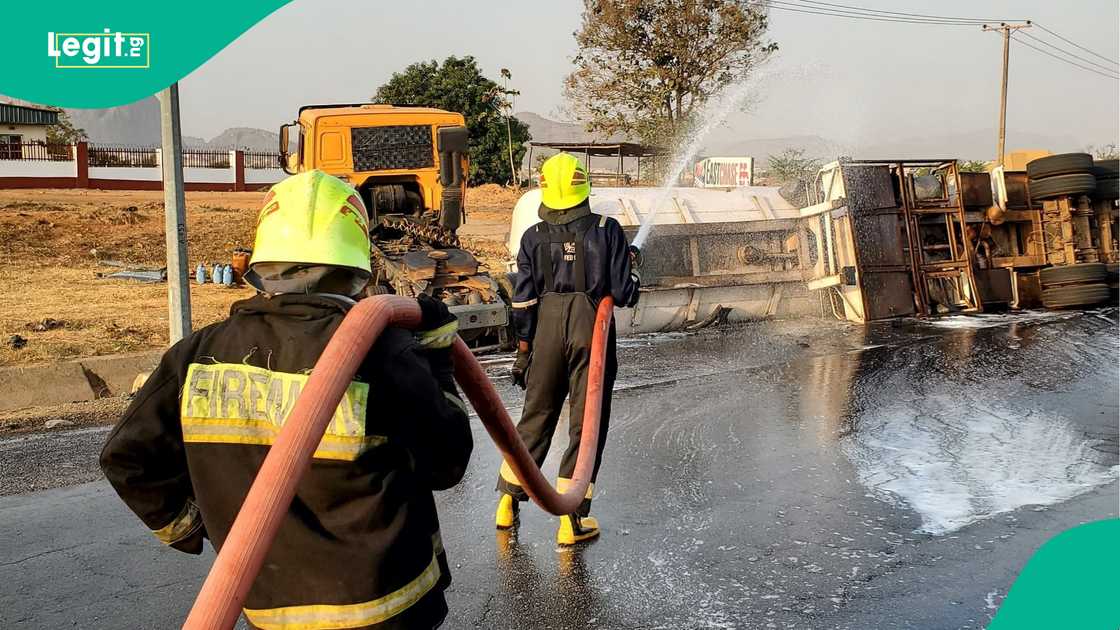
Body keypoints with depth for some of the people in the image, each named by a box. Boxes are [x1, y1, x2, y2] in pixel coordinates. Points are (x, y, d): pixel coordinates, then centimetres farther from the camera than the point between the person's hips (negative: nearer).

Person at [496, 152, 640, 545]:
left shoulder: (534, 237, 1)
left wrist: (523, 350, 9)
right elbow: (622, 293, -6)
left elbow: (523, 301, 1)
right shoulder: (607, 230, -5)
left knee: (536, 415, 17)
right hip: (592, 325, -3)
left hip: (547, 328, 3)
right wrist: (633, 282, 16)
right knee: (587, 422, 5)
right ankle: (572, 519, 8)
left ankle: (508, 502, 27)